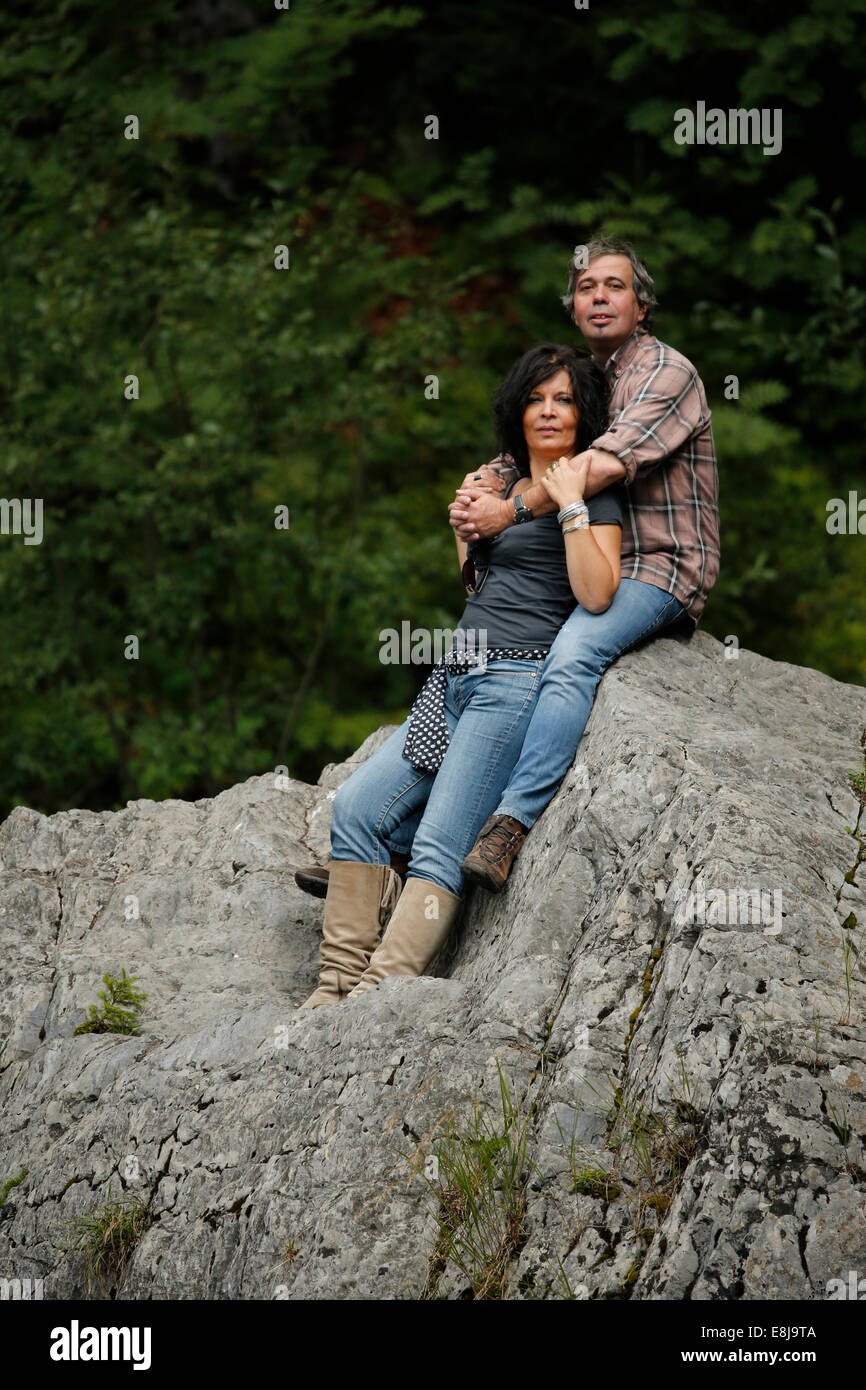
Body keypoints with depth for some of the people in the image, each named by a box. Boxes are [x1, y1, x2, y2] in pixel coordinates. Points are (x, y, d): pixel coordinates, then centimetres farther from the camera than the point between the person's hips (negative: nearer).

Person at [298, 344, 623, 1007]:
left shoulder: (595, 491, 1)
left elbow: (596, 594, -14)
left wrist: (571, 506, -15)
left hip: (519, 679, -8)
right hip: (455, 679, 8)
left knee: (439, 846, -19)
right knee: (357, 808, -7)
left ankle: (379, 991, -26)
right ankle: (340, 981, -8)